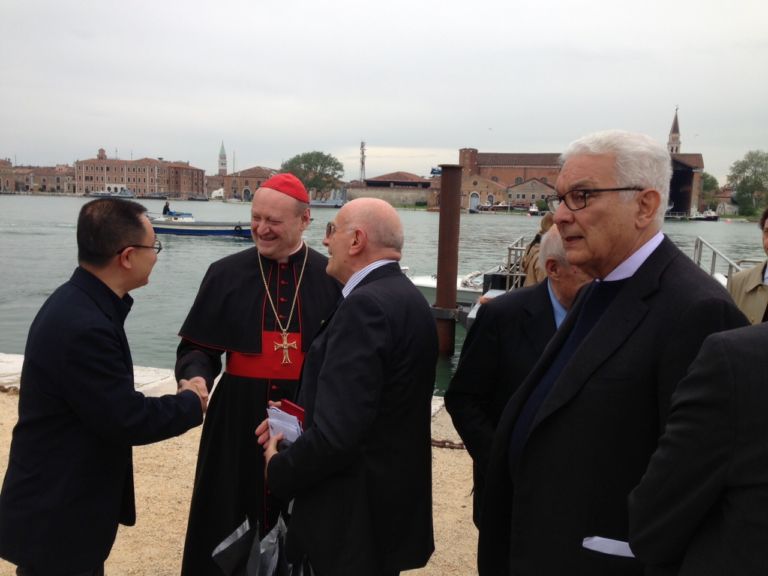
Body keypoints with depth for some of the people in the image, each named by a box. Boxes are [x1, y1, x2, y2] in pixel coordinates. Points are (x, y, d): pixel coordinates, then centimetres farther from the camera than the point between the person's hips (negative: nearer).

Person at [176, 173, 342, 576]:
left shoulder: (332, 278, -1)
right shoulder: (226, 274, 0)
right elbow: (197, 347, 4)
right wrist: (196, 376, -17)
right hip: (238, 419, 1)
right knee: (230, 520, 10)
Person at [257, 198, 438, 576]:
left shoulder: (366, 305, -24)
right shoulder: (405, 296, 6)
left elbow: (338, 432, -29)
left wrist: (279, 469, -12)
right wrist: (302, 421, 3)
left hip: (357, 511, -9)